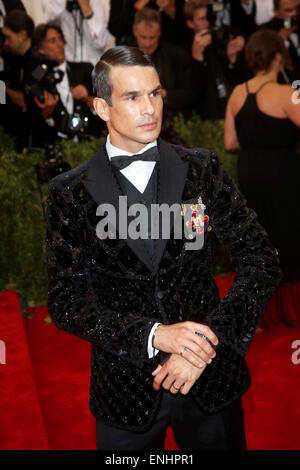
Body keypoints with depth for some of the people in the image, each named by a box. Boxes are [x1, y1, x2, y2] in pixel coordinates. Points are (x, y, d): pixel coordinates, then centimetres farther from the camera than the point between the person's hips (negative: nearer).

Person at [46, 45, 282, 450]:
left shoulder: (202, 169, -2)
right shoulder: (71, 193, -4)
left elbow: (262, 262, -5)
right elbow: (65, 302, -8)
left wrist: (208, 341, -17)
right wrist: (154, 334, -21)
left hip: (212, 377, 1)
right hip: (125, 390, -1)